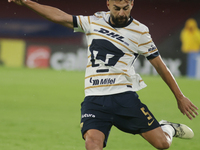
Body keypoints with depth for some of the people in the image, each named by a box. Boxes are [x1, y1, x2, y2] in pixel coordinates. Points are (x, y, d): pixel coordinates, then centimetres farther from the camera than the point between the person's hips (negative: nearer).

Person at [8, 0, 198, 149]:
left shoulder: (139, 31, 1)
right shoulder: (95, 21, 8)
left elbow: (159, 64, 7)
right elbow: (60, 16, 11)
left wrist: (180, 97, 10)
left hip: (124, 97, -2)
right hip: (94, 100, 2)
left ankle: (168, 128, 31)